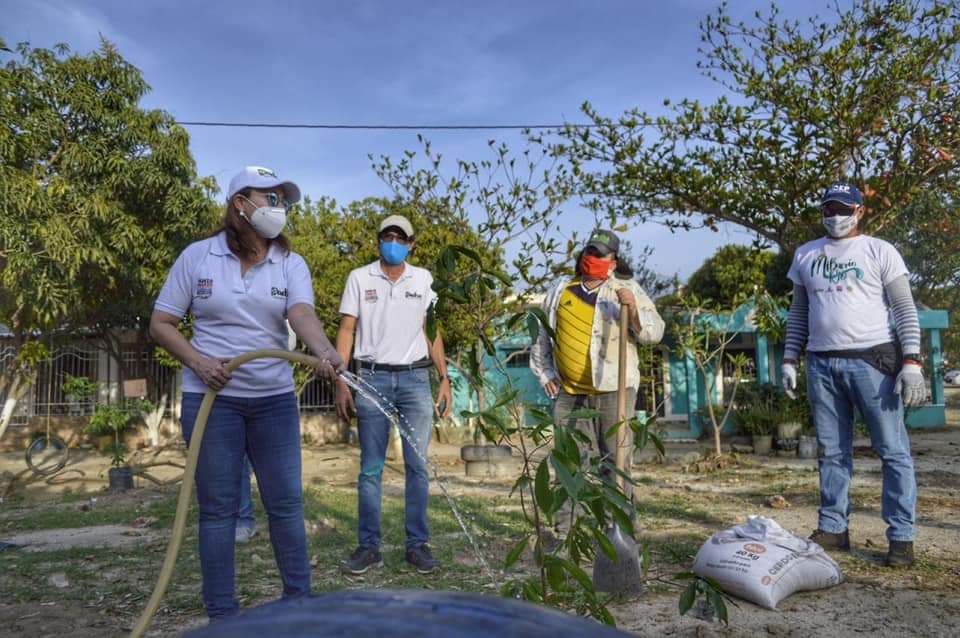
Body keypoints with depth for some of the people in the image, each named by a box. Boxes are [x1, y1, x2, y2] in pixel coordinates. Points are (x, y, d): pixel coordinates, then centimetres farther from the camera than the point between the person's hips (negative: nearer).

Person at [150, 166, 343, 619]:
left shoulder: (290, 263, 1)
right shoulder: (197, 256, -1)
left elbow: (302, 314, -18)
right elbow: (160, 323, 2)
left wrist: (325, 351, -39)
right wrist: (197, 362, -15)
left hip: (274, 398, 2)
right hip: (211, 396, -1)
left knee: (286, 502, 7)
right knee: (218, 507, 6)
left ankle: (299, 599, 24)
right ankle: (221, 614, 20)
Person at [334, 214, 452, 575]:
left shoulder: (423, 280, 9)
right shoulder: (360, 278, 4)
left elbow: (432, 332, 12)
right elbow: (346, 331, 3)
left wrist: (444, 379, 5)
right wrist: (341, 382, -6)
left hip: (415, 378, 1)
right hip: (373, 378, -1)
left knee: (418, 465, 2)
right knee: (370, 467, 3)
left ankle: (418, 544, 11)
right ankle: (369, 546, 11)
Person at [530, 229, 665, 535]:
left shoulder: (628, 290, 4)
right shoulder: (560, 291, 12)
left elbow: (654, 333, -4)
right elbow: (542, 335, 20)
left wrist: (633, 309, -21)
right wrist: (544, 374, 12)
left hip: (614, 390, -3)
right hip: (569, 393, 3)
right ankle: (564, 530, 17)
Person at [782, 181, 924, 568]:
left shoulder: (879, 251, 2)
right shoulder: (805, 255, 14)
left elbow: (905, 310, -2)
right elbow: (798, 314, 17)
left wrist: (911, 361, -12)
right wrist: (789, 360, 9)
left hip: (872, 360, -3)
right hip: (822, 364, 4)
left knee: (893, 450, -1)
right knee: (832, 452, 8)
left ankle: (901, 536, 5)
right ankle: (833, 529, 15)